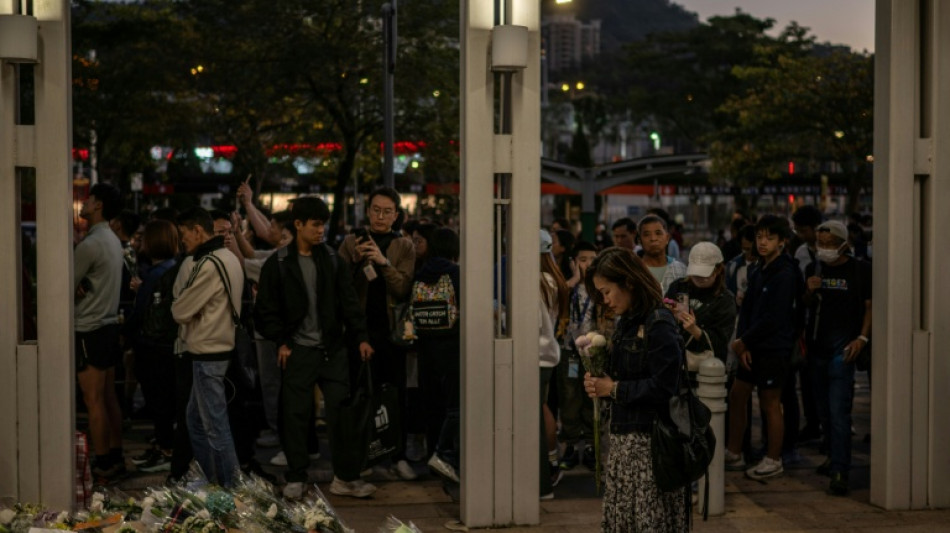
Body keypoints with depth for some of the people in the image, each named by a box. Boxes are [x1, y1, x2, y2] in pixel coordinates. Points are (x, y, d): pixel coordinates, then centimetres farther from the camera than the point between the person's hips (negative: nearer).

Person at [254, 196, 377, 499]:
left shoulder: (332, 260, 8)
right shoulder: (278, 264, -1)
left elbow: (349, 301, 8)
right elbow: (266, 309, 0)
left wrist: (360, 337, -2)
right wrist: (280, 342, -8)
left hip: (332, 349, 3)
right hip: (297, 350, -2)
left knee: (342, 411, 1)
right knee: (295, 415, 2)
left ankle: (346, 478, 9)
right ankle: (295, 479, 14)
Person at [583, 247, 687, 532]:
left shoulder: (659, 324, -15)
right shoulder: (626, 322, 12)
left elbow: (662, 388, -20)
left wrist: (613, 388, -13)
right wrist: (599, 384, -1)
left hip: (648, 441, -9)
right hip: (625, 437, 9)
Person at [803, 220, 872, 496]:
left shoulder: (860, 270, -3)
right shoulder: (814, 269, 12)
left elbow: (870, 306, -1)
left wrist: (862, 338, -13)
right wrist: (810, 291, -3)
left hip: (842, 348, -6)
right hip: (816, 346, 6)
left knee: (839, 411, -13)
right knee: (824, 408, 13)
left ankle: (839, 472, -16)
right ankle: (834, 456, 29)